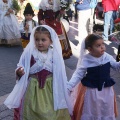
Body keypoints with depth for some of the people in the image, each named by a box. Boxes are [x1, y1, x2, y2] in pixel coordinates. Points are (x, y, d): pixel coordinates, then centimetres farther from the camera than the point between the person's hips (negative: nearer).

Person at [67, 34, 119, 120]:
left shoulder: (107, 57, -9)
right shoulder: (85, 61, -21)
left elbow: (116, 66, 7)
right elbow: (78, 75, -17)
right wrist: (69, 86, -27)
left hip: (106, 89, 4)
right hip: (91, 90, -4)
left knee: (107, 113, 23)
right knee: (89, 113, 15)